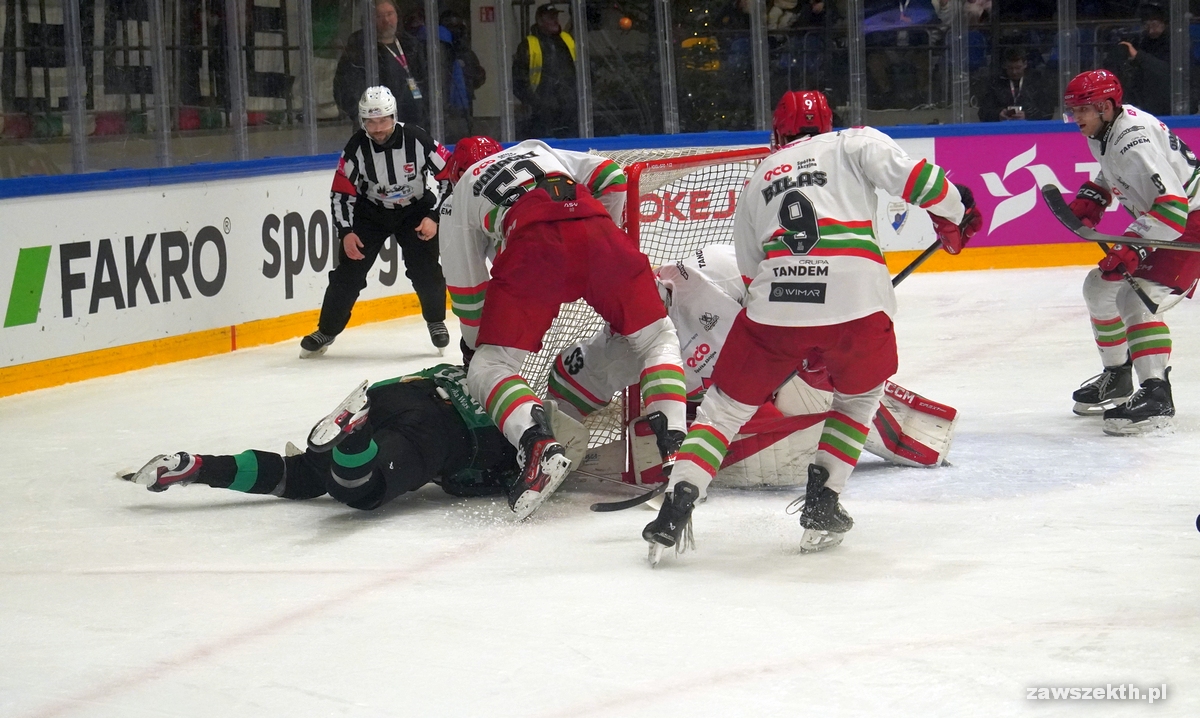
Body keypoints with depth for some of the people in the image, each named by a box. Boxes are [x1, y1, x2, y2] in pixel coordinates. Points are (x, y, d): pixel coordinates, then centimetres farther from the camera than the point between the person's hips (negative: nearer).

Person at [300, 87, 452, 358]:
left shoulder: (417, 140, -24)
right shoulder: (356, 148, -19)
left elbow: (449, 175, -16)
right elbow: (341, 193, -12)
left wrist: (433, 216, -20)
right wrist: (345, 231, -20)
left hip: (415, 210, -1)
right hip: (370, 211, 1)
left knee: (425, 268, -14)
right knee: (349, 269, -5)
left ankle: (436, 321, 11)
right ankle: (326, 330, 8)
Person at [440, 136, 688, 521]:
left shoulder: (461, 193, 33)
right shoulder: (537, 150, 40)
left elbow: (466, 289, 32)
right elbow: (611, 177, 28)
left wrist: (474, 343, 47)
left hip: (530, 246, -2)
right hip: (594, 230, 3)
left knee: (488, 368, 5)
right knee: (658, 338, 20)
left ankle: (539, 448, -23)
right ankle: (672, 444, -1)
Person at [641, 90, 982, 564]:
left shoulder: (755, 183, 29)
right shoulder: (855, 143, 18)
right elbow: (912, 175, 0)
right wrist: (952, 218, 18)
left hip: (774, 300, 2)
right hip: (857, 297, -2)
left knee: (727, 403, 17)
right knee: (859, 396, 27)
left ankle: (675, 509, 2)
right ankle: (821, 506, 17)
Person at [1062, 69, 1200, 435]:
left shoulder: (1134, 140, -28)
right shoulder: (1102, 133, 3)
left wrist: (1133, 247, -41)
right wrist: (1091, 199, 8)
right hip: (1160, 222, 11)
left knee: (1139, 301, -24)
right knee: (1101, 287, 15)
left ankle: (1157, 397, -28)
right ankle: (1117, 377, 29)